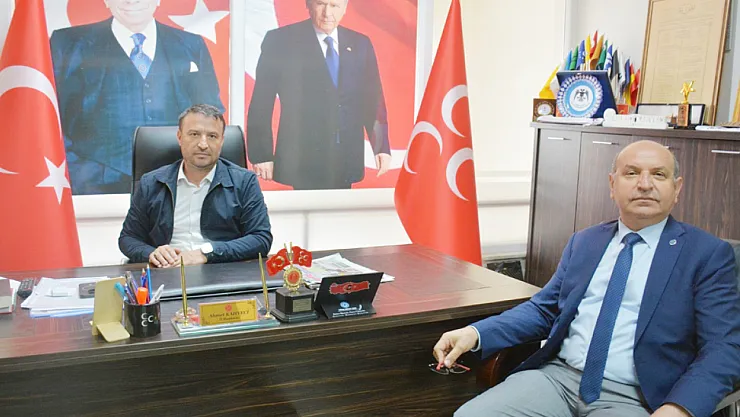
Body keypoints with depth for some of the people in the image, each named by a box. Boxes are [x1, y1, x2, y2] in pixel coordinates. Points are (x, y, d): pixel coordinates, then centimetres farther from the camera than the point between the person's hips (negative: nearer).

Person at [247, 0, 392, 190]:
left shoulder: (361, 44, 9)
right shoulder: (280, 41, -2)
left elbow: (373, 101, 11)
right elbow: (261, 104, -3)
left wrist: (382, 147, 4)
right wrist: (261, 154, -6)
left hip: (347, 164, 3)